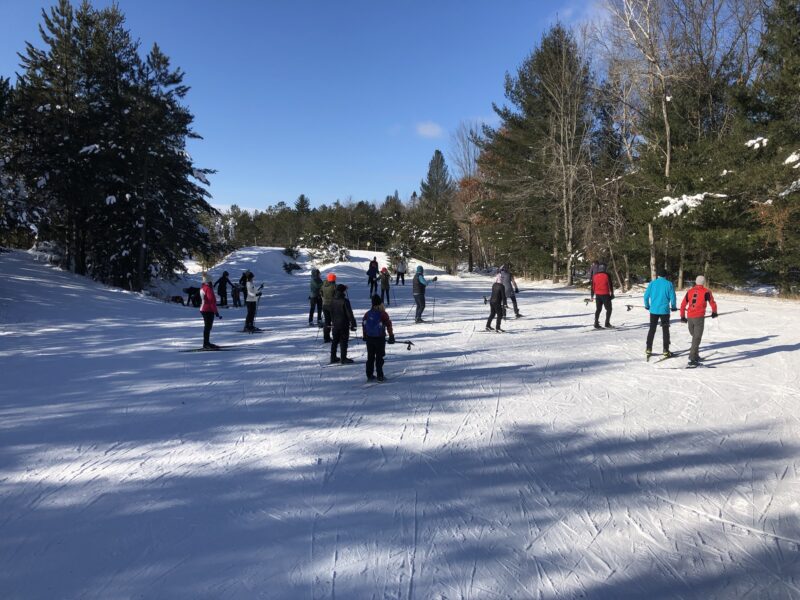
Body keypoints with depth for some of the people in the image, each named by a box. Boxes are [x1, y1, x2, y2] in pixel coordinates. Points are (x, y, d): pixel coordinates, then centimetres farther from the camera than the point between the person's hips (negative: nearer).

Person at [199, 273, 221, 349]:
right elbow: (211, 300, -21)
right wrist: (216, 311, -18)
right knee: (208, 327, -7)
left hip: (204, 309, 10)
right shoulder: (208, 288, -18)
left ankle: (206, 343, 25)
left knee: (207, 327, 17)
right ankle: (206, 344, -6)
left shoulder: (203, 287, 13)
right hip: (208, 310, -10)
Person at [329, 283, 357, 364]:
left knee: (335, 341, 14)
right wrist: (353, 324, -8)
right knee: (343, 342, 1)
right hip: (344, 324, -6)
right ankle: (343, 359, 6)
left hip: (335, 324, 6)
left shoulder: (333, 300, 3)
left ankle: (333, 357, 21)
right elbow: (349, 314, -15)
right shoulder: (345, 301, -18)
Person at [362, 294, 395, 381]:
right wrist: (391, 336, 0)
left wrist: (364, 336, 22)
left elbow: (363, 325, 11)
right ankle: (380, 376, 1)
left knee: (370, 357, 12)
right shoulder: (383, 314, -11)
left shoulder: (367, 314, 3)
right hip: (380, 338, -4)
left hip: (369, 338, 4)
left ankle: (369, 375, 15)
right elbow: (389, 325, -9)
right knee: (379, 357, 2)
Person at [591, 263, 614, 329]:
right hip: (605, 295, -4)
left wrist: (592, 295, 14)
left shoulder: (594, 276, 3)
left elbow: (592, 286, 7)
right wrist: (612, 294, 2)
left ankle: (596, 323, 7)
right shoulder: (606, 275, -9)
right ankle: (607, 323, 1)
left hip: (598, 295, 4)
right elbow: (610, 285, -7)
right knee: (608, 309, 7)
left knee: (598, 309, 12)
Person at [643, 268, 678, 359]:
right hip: (664, 310, -2)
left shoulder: (652, 283, -1)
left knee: (652, 329, 13)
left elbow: (646, 296, -1)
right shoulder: (669, 284, -5)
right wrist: (673, 307, 11)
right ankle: (666, 351, 7)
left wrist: (647, 306, 15)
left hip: (653, 310, 2)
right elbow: (672, 297, -6)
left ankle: (649, 349, 13)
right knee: (665, 330, 8)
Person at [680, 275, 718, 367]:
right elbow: (713, 303, 4)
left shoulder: (690, 291, 10)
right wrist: (714, 313, 24)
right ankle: (692, 359, -13)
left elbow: (683, 304, 12)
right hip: (699, 317, -4)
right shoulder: (706, 292, 0)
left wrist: (682, 317, 21)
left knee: (694, 336, 22)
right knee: (697, 338, -5)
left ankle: (695, 355, 27)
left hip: (689, 317, 4)